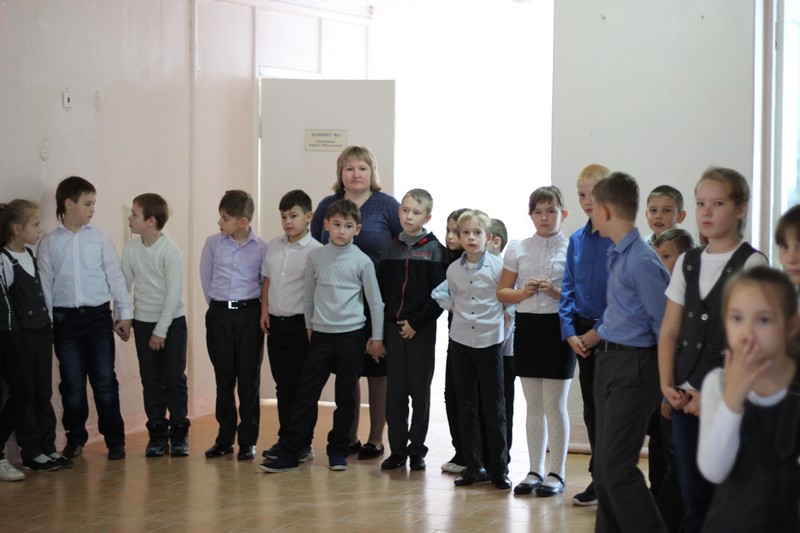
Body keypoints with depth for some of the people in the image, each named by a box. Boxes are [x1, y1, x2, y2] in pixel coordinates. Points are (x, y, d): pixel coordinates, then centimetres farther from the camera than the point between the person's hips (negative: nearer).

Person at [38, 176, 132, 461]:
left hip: (98, 316, 0)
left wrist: (125, 313, 0)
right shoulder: (49, 243, 3)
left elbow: (115, 276, 3)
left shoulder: (99, 237, 3)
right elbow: (45, 283, 3)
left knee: (105, 381, 1)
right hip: (65, 319, 0)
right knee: (72, 383, 6)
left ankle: (114, 439, 10)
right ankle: (75, 438, 20)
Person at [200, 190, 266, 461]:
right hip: (219, 314, 2)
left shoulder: (261, 248, -4)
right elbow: (206, 279, 12)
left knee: (249, 378, 1)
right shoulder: (213, 243, 1)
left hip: (249, 314, -2)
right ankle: (225, 437, 16)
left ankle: (248, 440, 8)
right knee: (224, 378, 8)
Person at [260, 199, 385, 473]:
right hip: (321, 335, 2)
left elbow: (375, 301, 1)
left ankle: (338, 451, 18)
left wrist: (377, 338, 2)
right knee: (306, 394, 0)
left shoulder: (362, 261, -4)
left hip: (352, 336, -1)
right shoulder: (315, 256, 2)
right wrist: (308, 327, 15)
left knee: (346, 397, 6)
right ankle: (288, 453, 1)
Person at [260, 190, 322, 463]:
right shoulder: (274, 246, 9)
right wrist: (264, 311, 9)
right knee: (283, 386, 12)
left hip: (301, 325, -6)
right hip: (276, 323, 6)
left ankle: (304, 443, 9)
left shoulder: (315, 251, -10)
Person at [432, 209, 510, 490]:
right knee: (466, 406, 7)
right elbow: (439, 293, 21)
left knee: (494, 408, 0)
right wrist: (453, 307, 6)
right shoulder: (453, 269, 4)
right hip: (461, 341, 4)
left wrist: (505, 324, -4)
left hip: (490, 341, -4)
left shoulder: (498, 266, -8)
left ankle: (499, 469, 6)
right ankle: (474, 466, 14)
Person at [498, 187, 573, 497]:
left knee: (555, 404, 0)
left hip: (557, 326, -3)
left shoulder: (572, 249, -2)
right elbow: (502, 292, 9)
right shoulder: (518, 249, 8)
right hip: (526, 325, 3)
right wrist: (523, 292, -9)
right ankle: (535, 472, 17)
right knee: (533, 405, 10)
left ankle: (557, 473, 9)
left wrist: (555, 291, -20)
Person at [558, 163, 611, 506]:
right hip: (582, 333, 6)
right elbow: (568, 290, 10)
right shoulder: (577, 240, 9)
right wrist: (570, 333, -2)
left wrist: (598, 331, -15)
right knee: (591, 408, 11)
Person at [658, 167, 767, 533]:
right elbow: (670, 331, 13)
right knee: (692, 493, 7)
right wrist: (668, 385, -1)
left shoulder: (751, 264, -5)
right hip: (686, 396, 5)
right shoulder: (687, 262, 12)